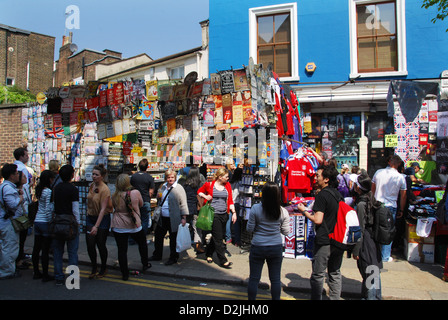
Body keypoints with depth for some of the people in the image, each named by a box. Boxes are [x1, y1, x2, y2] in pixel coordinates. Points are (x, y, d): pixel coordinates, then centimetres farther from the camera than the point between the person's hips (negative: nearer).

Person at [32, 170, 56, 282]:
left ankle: (36, 273, 26)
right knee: (45, 250, 0)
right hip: (45, 222, -8)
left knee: (36, 248, 14)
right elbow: (48, 210, -18)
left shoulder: (39, 190, 8)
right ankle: (45, 275, 9)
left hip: (37, 221, 8)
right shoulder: (49, 192, -16)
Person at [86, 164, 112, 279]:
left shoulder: (105, 189, -19)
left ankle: (103, 269, 26)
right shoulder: (92, 185, 3)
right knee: (90, 245, 1)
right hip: (90, 217, 6)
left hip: (103, 219, -6)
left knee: (101, 245, 4)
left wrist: (96, 226, -26)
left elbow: (103, 209, -22)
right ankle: (94, 268, 21)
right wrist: (88, 215, 16)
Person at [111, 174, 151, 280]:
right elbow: (141, 204, 5)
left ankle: (125, 274, 16)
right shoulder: (135, 193, -12)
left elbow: (114, 208, 9)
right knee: (142, 243, 23)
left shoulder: (115, 196, -8)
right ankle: (145, 264, 36)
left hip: (118, 227, 0)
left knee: (122, 250, 8)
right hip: (134, 225, 0)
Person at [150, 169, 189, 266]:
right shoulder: (163, 187, 11)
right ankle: (157, 255, 34)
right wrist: (158, 196, 3)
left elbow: (183, 204, -12)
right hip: (162, 218, 7)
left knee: (173, 239, 6)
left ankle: (173, 258, 22)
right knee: (158, 236, 16)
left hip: (173, 219, -7)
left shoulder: (179, 188, -10)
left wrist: (183, 217, -17)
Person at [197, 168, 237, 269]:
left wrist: (234, 212, -1)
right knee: (218, 238, -2)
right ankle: (223, 261, 6)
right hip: (214, 214, -5)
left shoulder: (227, 185, 7)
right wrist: (205, 196, -7)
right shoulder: (209, 185, -3)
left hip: (224, 215, 5)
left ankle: (208, 254, 36)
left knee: (216, 237, 15)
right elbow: (199, 191, 12)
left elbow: (230, 200, 8)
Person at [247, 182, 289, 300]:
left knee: (254, 278, 12)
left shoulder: (255, 208, -14)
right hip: (276, 248, 2)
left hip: (257, 247, -2)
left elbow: (249, 229, -7)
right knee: (275, 279, 15)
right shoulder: (283, 212, -8)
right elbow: (286, 232, -1)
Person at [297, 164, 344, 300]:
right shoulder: (338, 194, 7)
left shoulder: (322, 195, -16)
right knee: (335, 273, 17)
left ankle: (316, 298, 13)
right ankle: (335, 298, 24)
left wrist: (304, 211, -7)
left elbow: (318, 220, -20)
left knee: (318, 274, 4)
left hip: (324, 241, -8)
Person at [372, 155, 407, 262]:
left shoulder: (378, 172, 0)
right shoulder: (400, 177, -4)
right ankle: (385, 256, 14)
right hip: (391, 207, -2)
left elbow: (372, 188, 10)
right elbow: (403, 196, 2)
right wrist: (401, 210, 13)